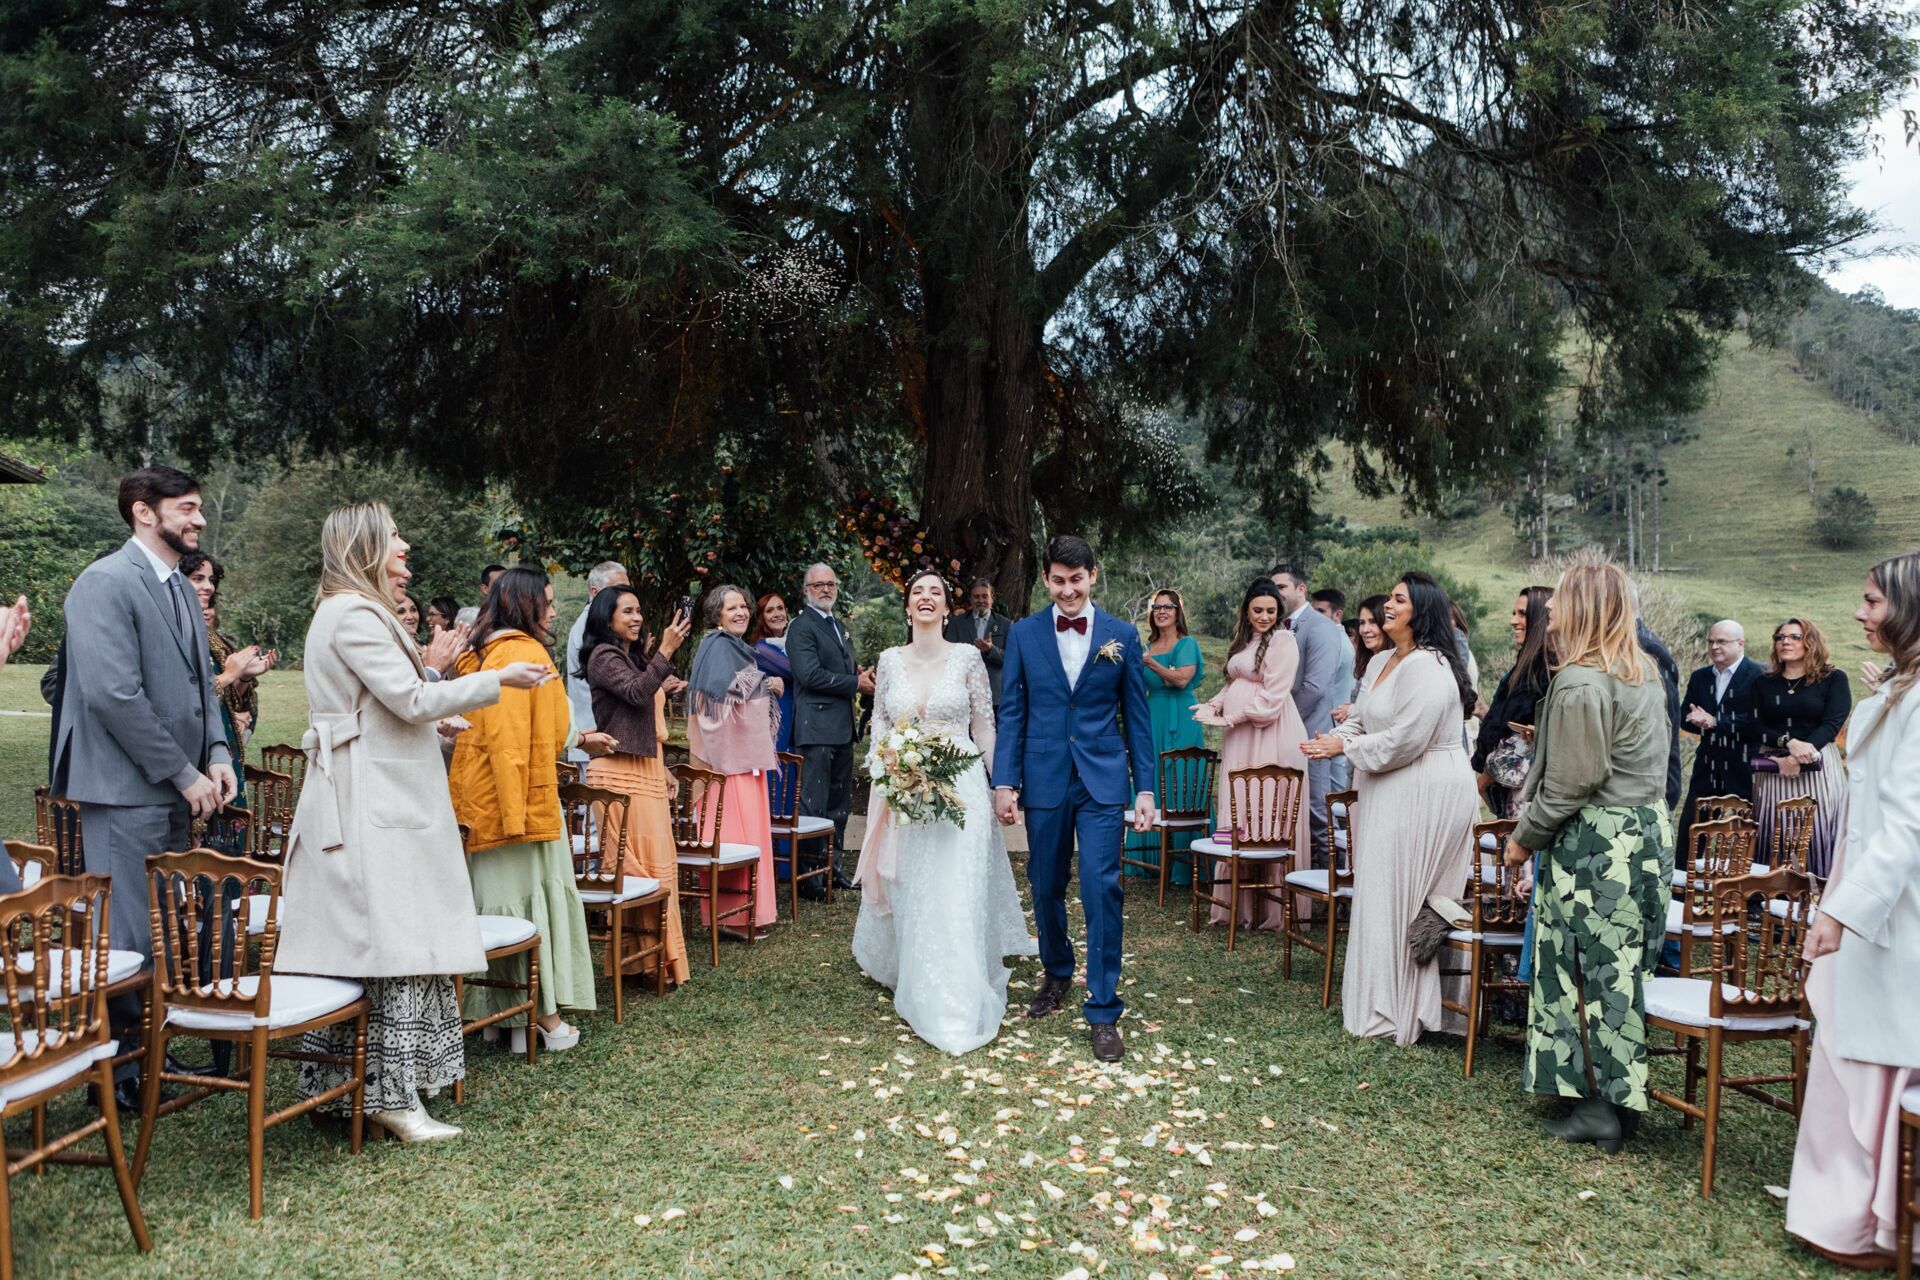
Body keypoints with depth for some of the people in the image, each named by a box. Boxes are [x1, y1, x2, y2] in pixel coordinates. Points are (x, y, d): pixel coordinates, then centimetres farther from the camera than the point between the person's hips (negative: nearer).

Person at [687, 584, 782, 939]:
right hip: (727, 753, -9)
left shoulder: (739, 647, 19)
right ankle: (733, 914, -4)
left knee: (751, 825, 10)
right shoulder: (717, 646, -9)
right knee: (735, 827, -8)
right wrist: (765, 682, -12)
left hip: (748, 752, 9)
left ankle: (753, 907, 15)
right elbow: (723, 686, -24)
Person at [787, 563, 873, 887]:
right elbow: (810, 675, -19)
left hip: (842, 727, 9)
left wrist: (861, 674, 5)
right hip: (817, 728, -9)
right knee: (814, 804, -6)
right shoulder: (801, 626, -9)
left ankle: (833, 866, 21)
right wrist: (856, 683, -14)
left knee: (839, 802, 13)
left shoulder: (838, 626, 20)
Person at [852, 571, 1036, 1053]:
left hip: (959, 790, -3)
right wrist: (884, 770, -2)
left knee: (956, 897, -6)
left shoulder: (968, 657, -2)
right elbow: (879, 724, 13)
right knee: (909, 896, 11)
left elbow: (985, 728, 1)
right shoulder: (889, 660, 6)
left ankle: (956, 1012, 2)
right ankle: (916, 987, 35)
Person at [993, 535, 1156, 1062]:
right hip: (1043, 780, 2)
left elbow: (1137, 717, 4)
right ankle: (1057, 974, 37)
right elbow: (1011, 713, 4)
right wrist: (1004, 782, -3)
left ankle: (1103, 1010, 2)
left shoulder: (1122, 636, 2)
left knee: (1101, 889, -8)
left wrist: (1145, 788, 0)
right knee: (1046, 888, 12)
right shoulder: (1023, 634, 3)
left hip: (1102, 781, -1)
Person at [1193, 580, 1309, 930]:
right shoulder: (1245, 641, 20)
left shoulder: (1282, 641, -7)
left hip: (1270, 736, -8)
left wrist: (1228, 718, -11)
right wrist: (1214, 705, 3)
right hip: (1239, 738, 8)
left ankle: (1271, 906, -1)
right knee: (1238, 813, 8)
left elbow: (1272, 697, -13)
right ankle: (1240, 899, 15)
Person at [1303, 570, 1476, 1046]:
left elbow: (1404, 740, -24)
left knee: (1398, 898, -2)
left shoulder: (1428, 668, -20)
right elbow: (1360, 719, 16)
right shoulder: (1381, 662, 12)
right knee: (1383, 893, 14)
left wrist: (1345, 746, -13)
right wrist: (1333, 741, -5)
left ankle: (1394, 1011, 11)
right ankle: (1379, 1000, 25)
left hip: (1428, 795, -10)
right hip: (1392, 793, 10)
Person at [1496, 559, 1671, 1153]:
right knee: (1623, 969, 12)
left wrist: (1524, 838, -5)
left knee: (1586, 971, 0)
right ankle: (1623, 1101, 19)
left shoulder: (1580, 683, -16)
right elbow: (1638, 763, 15)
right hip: (1647, 833, 9)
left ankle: (1599, 1109, 7)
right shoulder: (1645, 674, 11)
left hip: (1594, 843, -9)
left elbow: (1569, 785, -16)